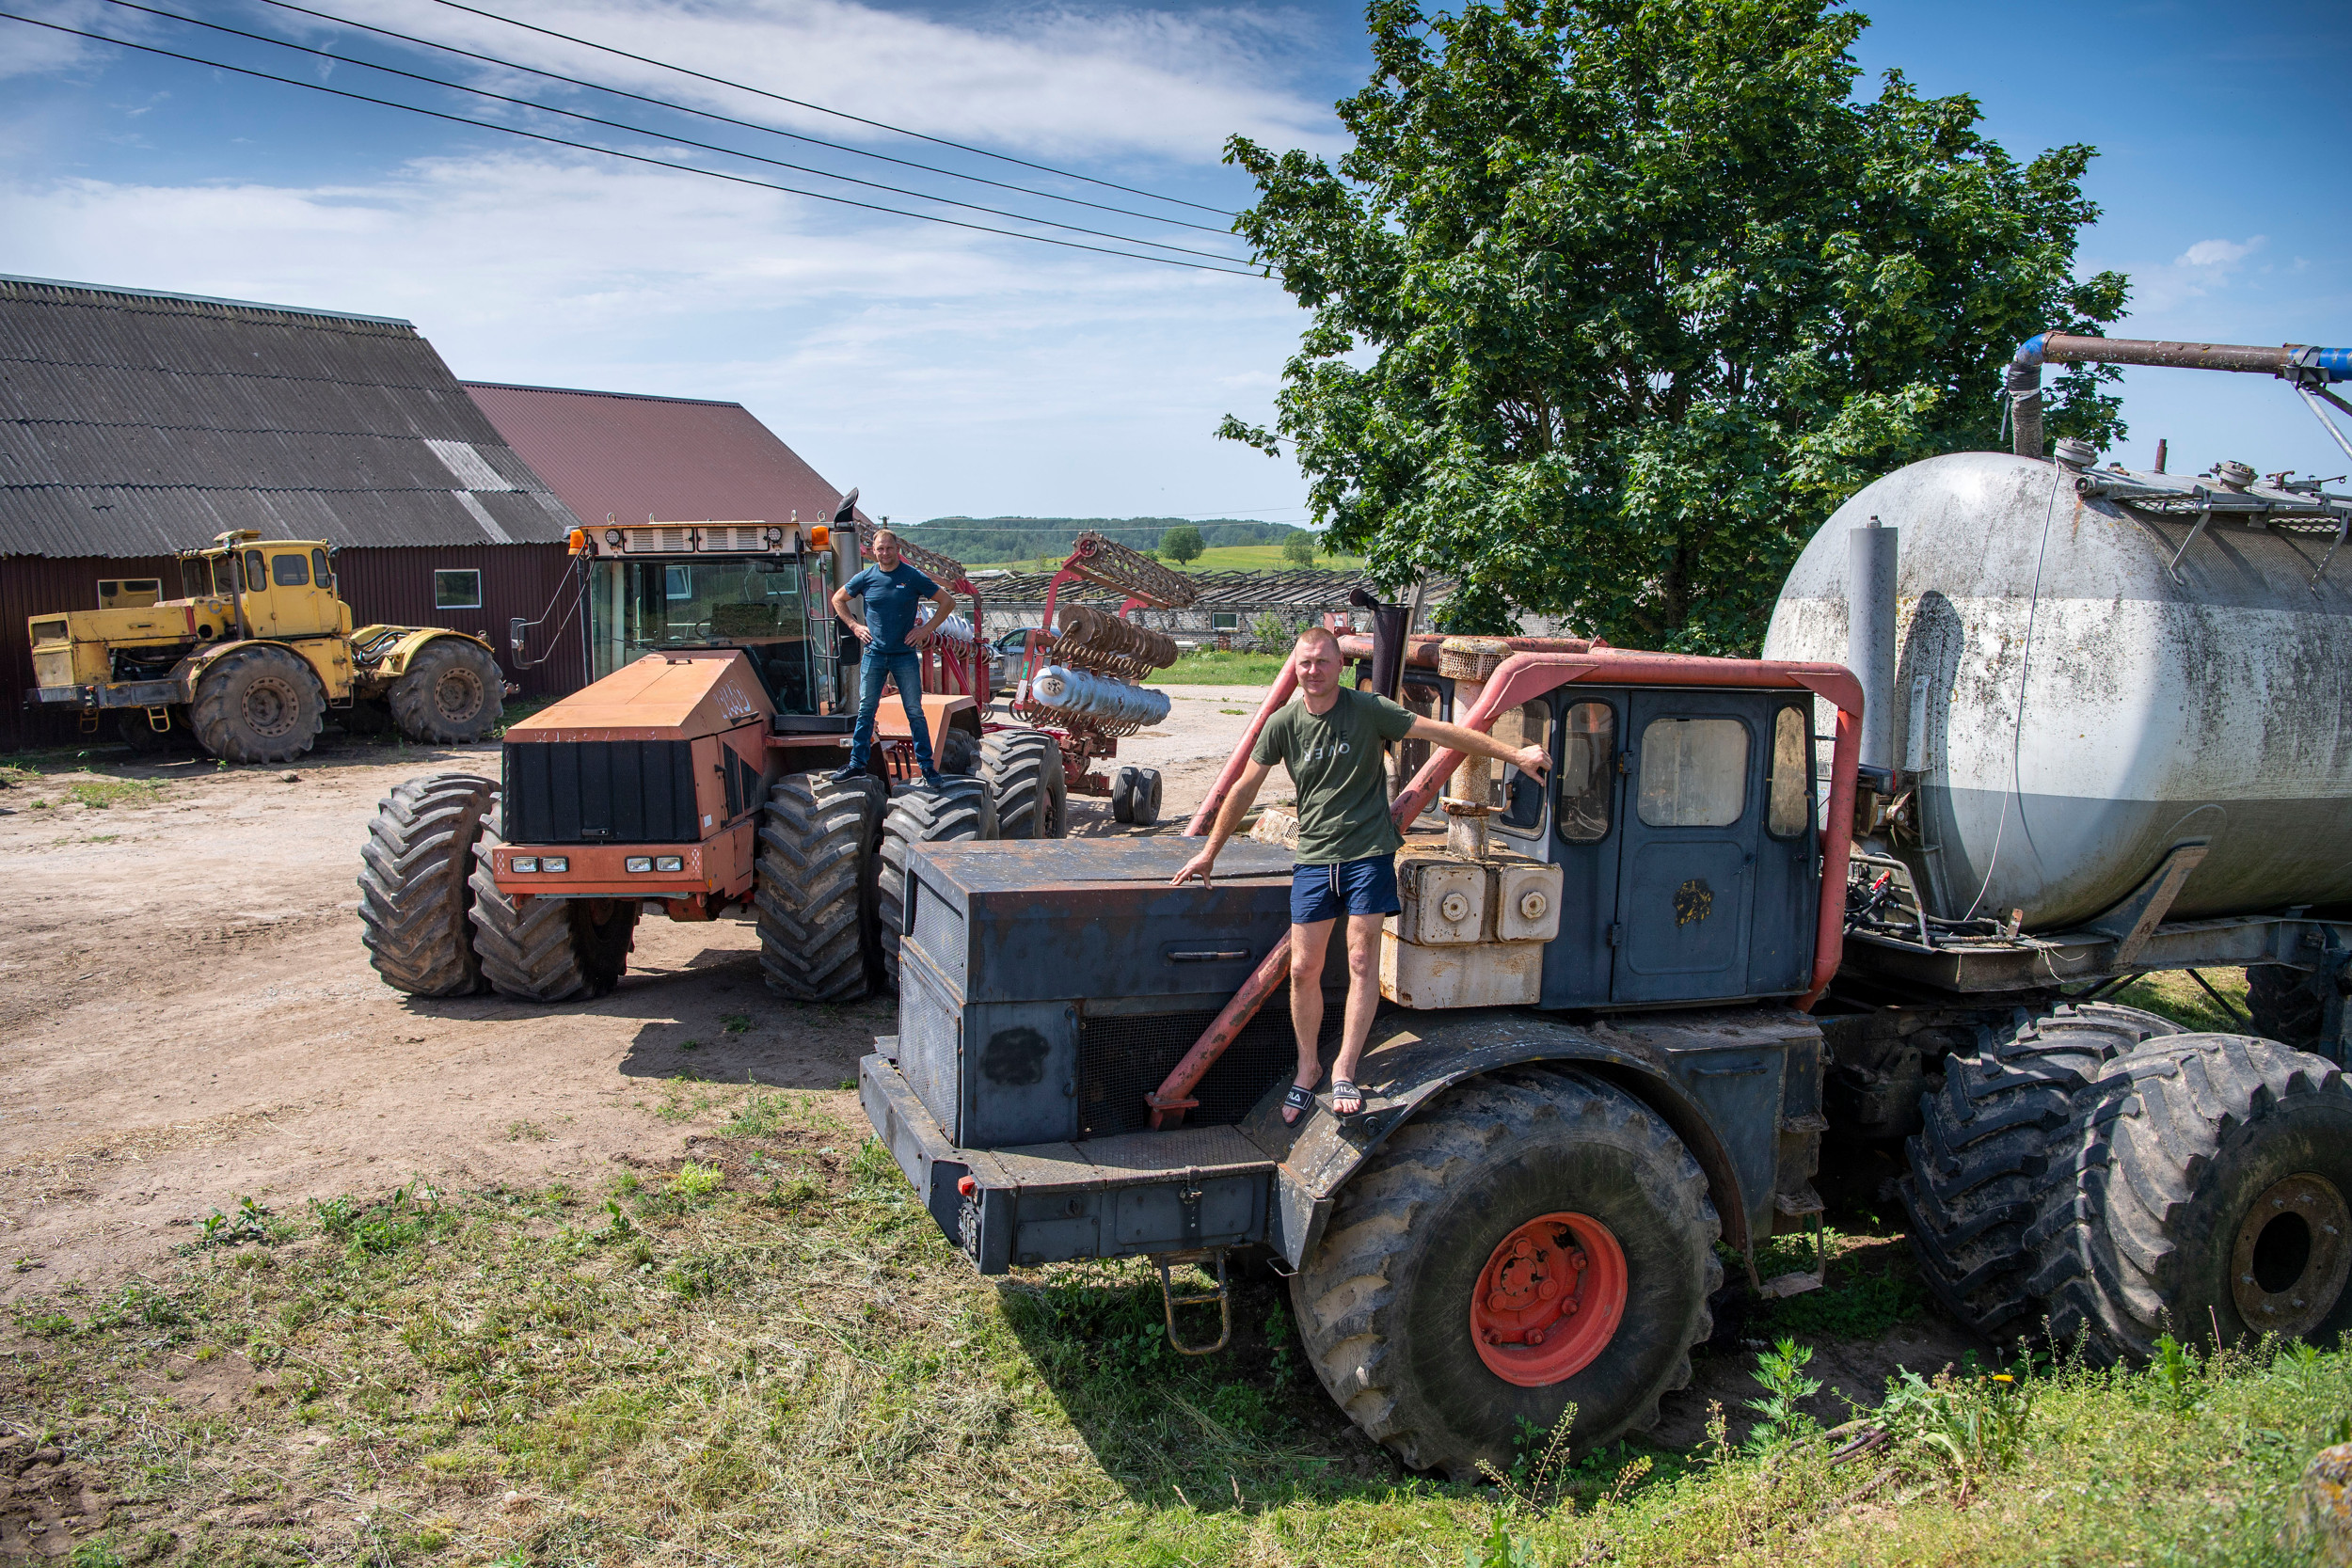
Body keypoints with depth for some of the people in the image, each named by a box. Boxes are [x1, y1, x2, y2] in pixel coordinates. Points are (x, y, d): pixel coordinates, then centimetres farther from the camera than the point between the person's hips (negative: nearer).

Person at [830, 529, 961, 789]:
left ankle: (928, 767, 5)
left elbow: (948, 601, 1)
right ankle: (857, 764, 12)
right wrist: (854, 626, 7)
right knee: (865, 709, 5)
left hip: (905, 655, -2)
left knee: (915, 712, 0)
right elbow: (838, 599, 18)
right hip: (873, 653, 2)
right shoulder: (865, 577, 2)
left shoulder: (913, 577, -4)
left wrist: (927, 628, -5)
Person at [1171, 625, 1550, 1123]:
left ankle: (1344, 1070, 7)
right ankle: (1308, 1067, 20)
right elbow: (1245, 788, 10)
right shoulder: (1283, 724, 2)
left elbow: (1442, 732, -5)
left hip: (1368, 853, -2)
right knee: (1303, 969, 2)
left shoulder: (1368, 709, -5)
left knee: (1362, 962, -3)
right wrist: (1210, 851, 14)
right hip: (1313, 857, 2)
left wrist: (1513, 753, -8)